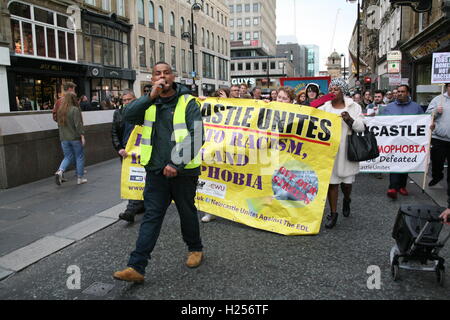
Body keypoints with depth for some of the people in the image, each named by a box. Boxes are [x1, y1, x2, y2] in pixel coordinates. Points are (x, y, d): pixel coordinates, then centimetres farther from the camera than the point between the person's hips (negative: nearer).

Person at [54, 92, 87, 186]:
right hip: (75, 138, -6)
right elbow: (78, 124, -18)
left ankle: (60, 171, -8)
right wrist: (82, 136, -15)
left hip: (64, 138, 6)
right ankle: (80, 178, 11)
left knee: (68, 157, 15)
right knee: (79, 157, 7)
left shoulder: (60, 110, 8)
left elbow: (59, 124, 15)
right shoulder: (75, 109, -13)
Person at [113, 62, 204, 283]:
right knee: (151, 216, 3)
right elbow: (128, 116, -8)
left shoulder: (188, 102, -6)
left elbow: (195, 136, -14)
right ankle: (136, 267, 4)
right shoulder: (149, 103, 8)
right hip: (156, 171, 3)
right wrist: (151, 97, -17)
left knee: (187, 213, 14)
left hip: (183, 171, -3)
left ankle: (195, 249, 37)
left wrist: (177, 164, -19)